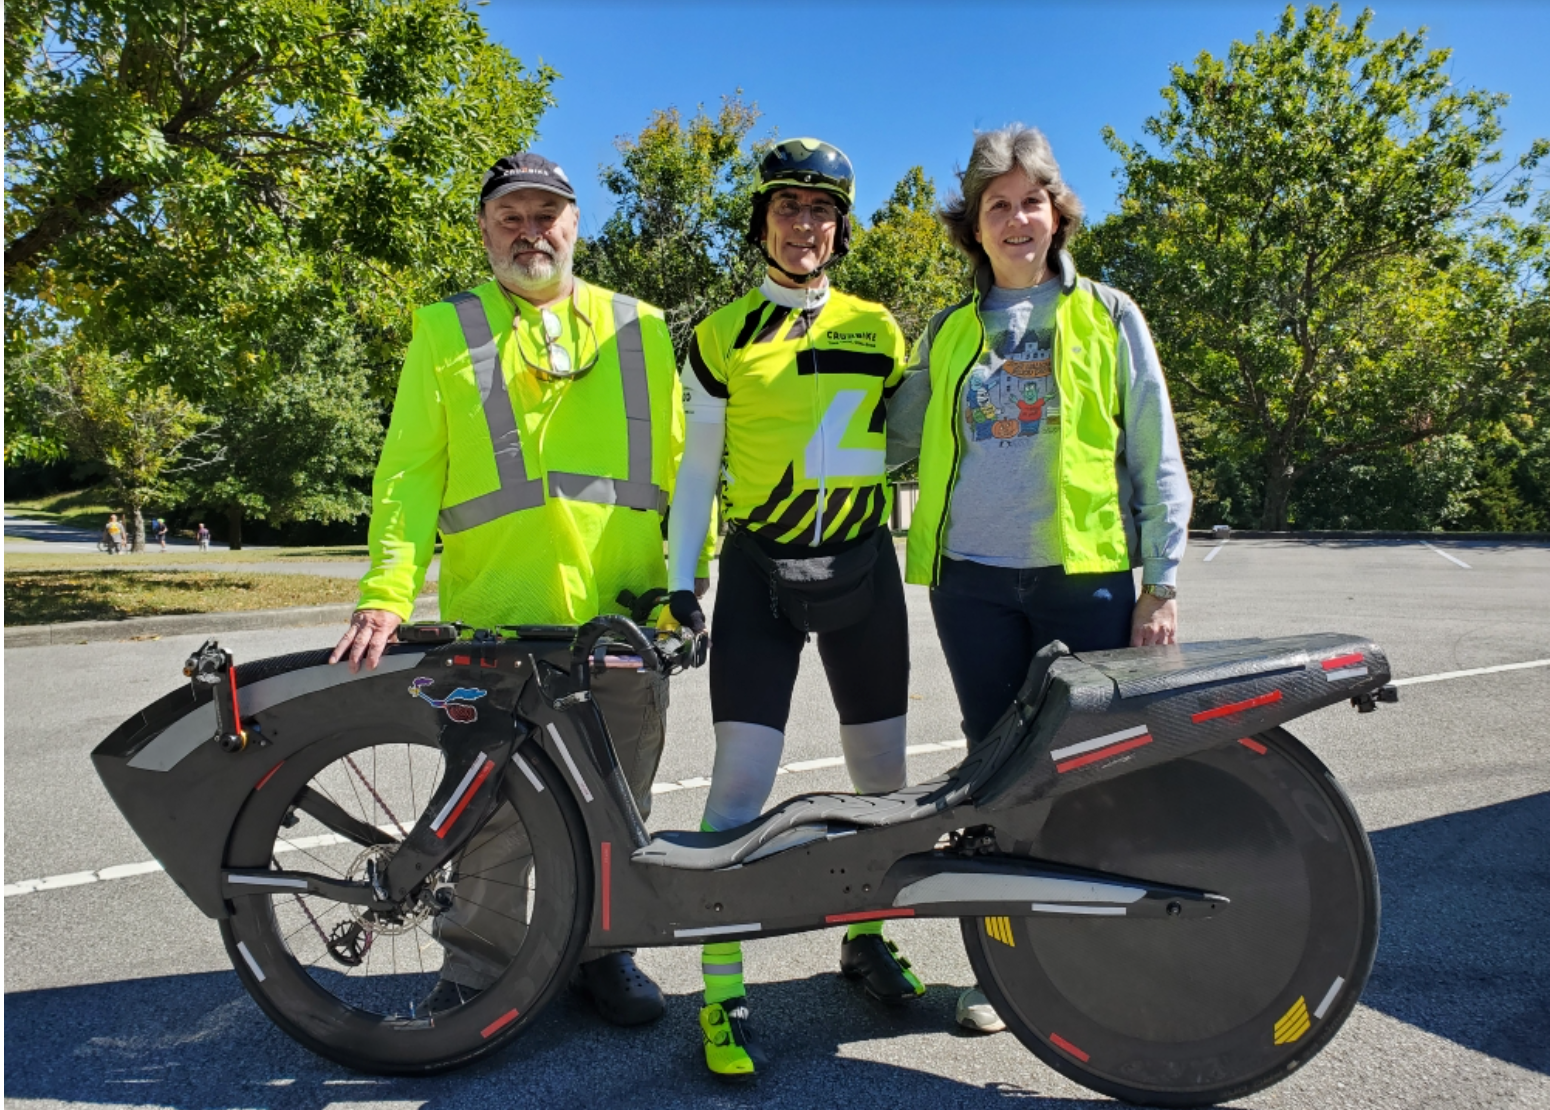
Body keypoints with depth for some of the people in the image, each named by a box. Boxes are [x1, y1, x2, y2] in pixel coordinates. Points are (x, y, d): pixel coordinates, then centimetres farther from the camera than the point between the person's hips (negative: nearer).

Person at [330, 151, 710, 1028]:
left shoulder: (639, 329, 13)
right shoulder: (445, 331, 8)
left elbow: (678, 460, 12)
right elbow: (410, 471, 1)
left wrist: (694, 567, 5)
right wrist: (387, 592, -10)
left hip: (624, 614, 2)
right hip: (495, 616, -1)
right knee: (496, 810, 7)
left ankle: (601, 946, 32)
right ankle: (478, 963, 27)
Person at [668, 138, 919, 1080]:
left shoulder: (878, 328, 7)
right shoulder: (721, 335, 3)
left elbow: (902, 448, 14)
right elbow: (697, 467, 5)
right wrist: (680, 580, -1)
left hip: (861, 567, 3)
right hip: (757, 569, -2)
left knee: (881, 773, 11)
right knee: (742, 778, -8)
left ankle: (866, 936, 33)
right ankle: (724, 992, 6)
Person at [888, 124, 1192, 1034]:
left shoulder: (1108, 316, 4)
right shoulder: (949, 333, 11)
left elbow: (1155, 458, 2)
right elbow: (896, 439, 12)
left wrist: (1161, 585, -3)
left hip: (1086, 576, -2)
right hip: (974, 581, 2)